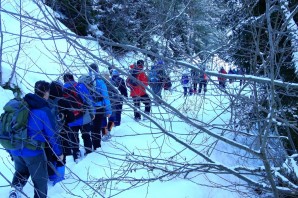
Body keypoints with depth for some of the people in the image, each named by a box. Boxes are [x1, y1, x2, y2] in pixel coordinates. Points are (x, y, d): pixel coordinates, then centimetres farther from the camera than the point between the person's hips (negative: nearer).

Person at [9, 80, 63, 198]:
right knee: (40, 179, 14)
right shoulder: (44, 110, -16)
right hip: (33, 151, -6)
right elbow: (52, 134, -13)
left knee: (21, 171, 29)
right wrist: (59, 152, 0)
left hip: (15, 149, 6)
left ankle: (16, 188, 6)